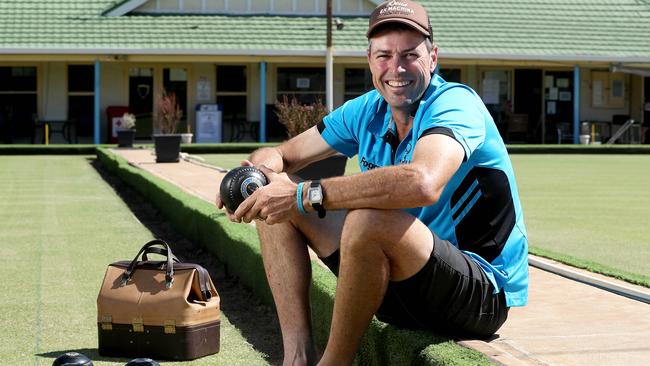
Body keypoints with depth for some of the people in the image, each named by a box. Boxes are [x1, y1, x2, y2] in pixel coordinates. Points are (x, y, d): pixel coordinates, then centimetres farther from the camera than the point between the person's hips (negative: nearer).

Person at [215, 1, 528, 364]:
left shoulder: (455, 103, -19)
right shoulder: (367, 111, 5)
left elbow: (422, 184, -40)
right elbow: (280, 153, 11)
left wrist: (305, 194, -36)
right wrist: (263, 167, -16)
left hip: (484, 293, -8)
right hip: (400, 284, 8)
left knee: (367, 218, -36)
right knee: (278, 202, 3)